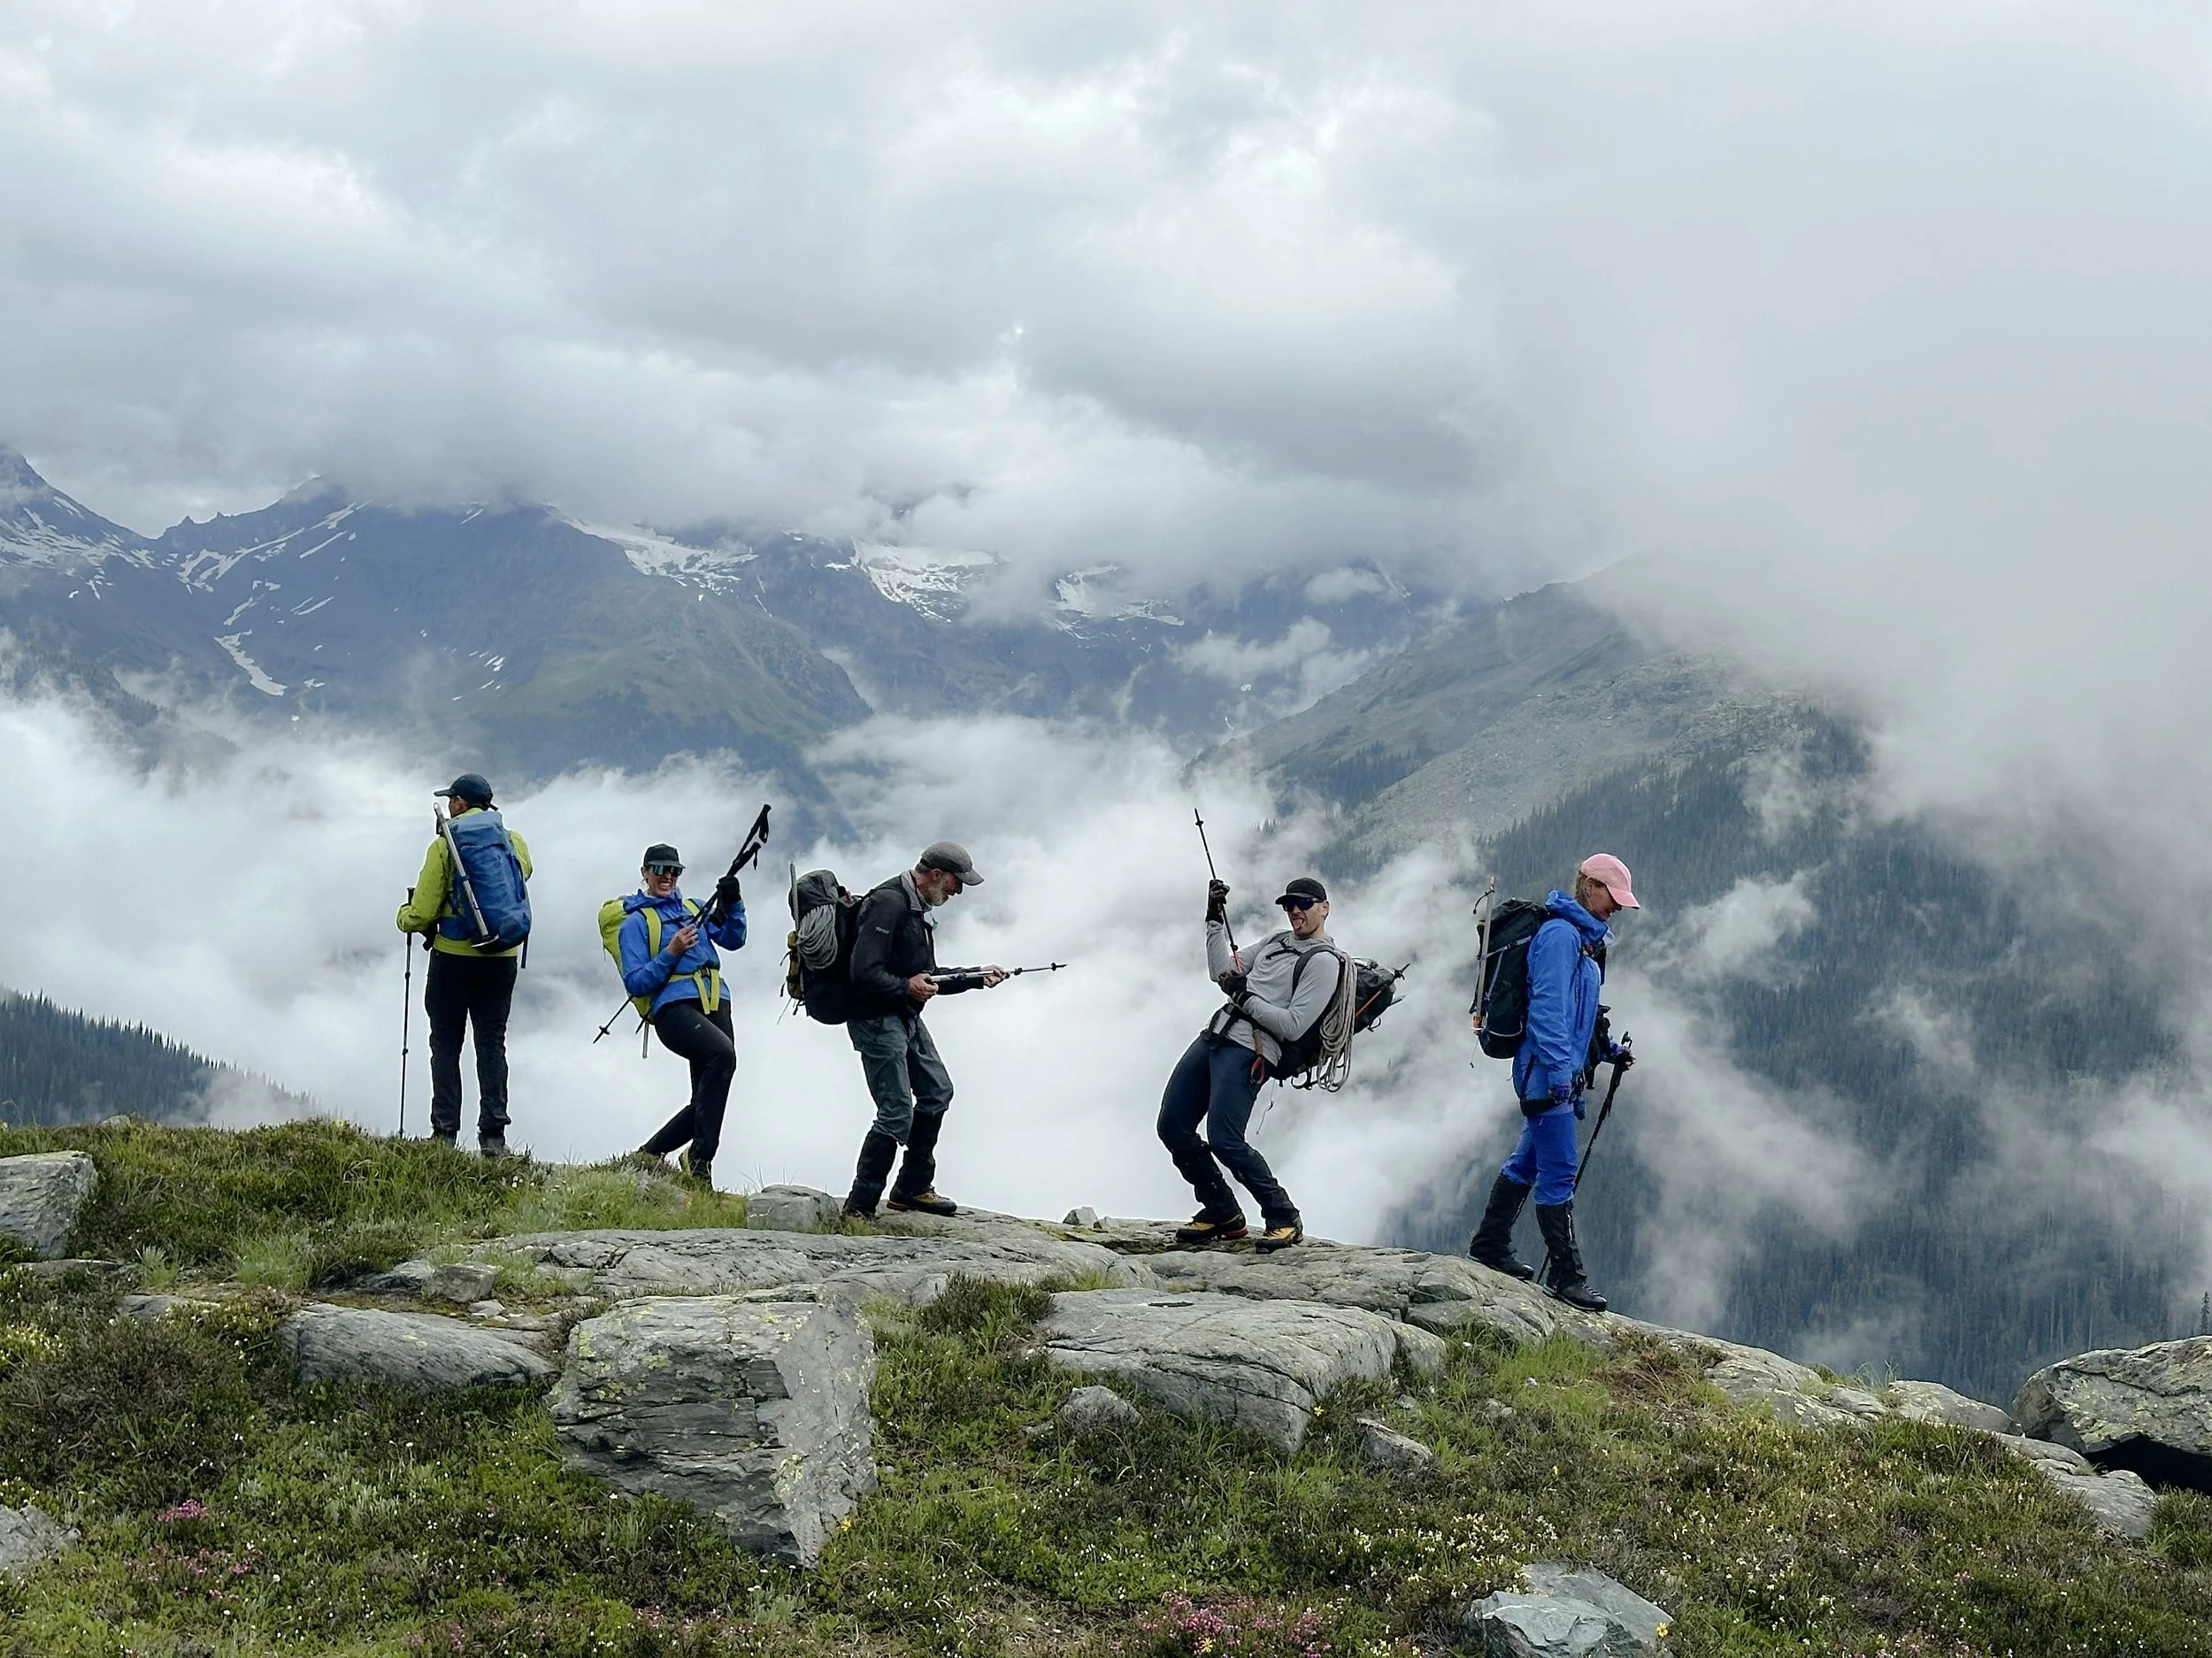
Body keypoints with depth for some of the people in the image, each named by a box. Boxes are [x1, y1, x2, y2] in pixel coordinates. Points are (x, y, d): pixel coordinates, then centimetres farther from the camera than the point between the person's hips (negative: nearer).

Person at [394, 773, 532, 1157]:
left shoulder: (445, 845, -7)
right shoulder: (514, 842, 4)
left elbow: (422, 913, -8)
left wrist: (404, 917, 13)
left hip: (454, 956, -3)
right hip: (503, 957, 3)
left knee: (446, 1045, 5)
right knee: (492, 1044, 7)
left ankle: (444, 1133, 2)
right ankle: (493, 1136, 2)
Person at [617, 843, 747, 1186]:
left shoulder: (692, 909, 24)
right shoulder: (635, 922, 6)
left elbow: (733, 939, 15)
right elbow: (635, 983, -3)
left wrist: (732, 904, -1)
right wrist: (671, 954, -14)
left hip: (715, 1007, 7)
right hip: (674, 1009, -7)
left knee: (707, 1102, 2)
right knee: (722, 1053, -35)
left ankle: (649, 1154, 22)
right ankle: (699, 1160, -31)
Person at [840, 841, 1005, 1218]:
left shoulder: (920, 908, 14)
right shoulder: (889, 903, -20)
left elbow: (928, 977, 21)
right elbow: (864, 972, -27)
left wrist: (976, 977, 11)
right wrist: (907, 987, -15)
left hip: (907, 1018, 11)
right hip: (876, 1018, -11)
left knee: (937, 1092, 15)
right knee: (897, 1112, -12)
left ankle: (913, 1188, 25)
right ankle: (857, 1209, -7)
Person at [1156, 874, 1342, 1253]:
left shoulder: (1323, 961, -3)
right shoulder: (1276, 941, 24)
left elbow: (1294, 1026, -11)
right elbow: (1222, 971, 26)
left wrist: (1245, 997, -12)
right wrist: (1215, 919, 18)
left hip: (1250, 1051, -9)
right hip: (1214, 1037, 9)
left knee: (1223, 1140, -19)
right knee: (1173, 1129, 2)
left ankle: (1285, 1219, -4)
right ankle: (1222, 1215, 15)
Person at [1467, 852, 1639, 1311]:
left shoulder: (1584, 938, 19)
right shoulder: (1560, 934, -14)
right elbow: (1546, 1007, -21)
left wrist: (1607, 1050, 17)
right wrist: (1559, 1071, -25)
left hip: (1560, 1073, 11)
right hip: (1547, 1072, -11)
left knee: (1528, 1161, 18)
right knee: (1559, 1172, -8)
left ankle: (1491, 1245, 30)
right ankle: (1567, 1276, -6)